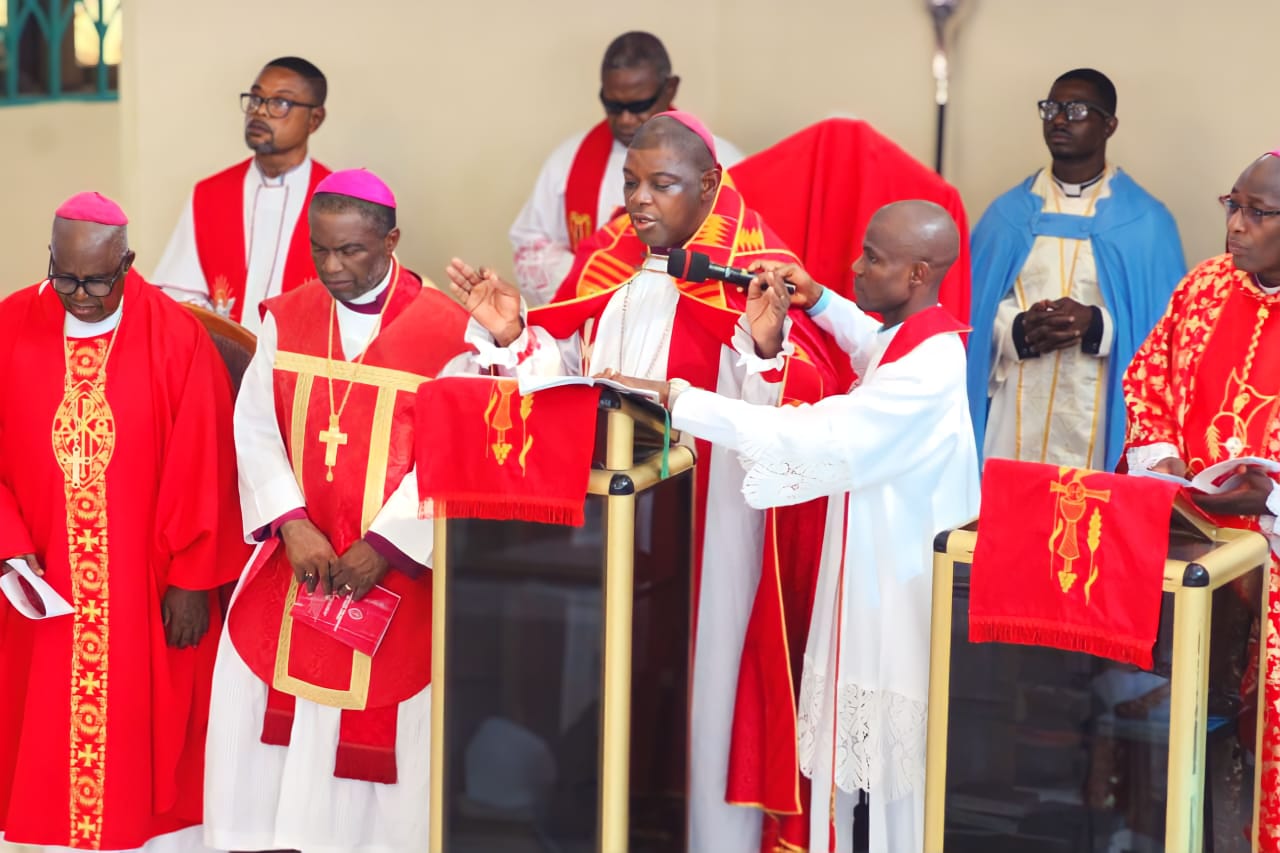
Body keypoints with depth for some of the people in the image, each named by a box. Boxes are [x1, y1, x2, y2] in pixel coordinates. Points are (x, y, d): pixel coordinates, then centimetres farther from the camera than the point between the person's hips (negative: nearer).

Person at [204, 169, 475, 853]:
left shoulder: (446, 333, -8)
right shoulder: (285, 321, 5)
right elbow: (254, 429, -1)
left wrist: (383, 545, -15)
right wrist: (292, 524, -15)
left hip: (391, 573, -4)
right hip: (290, 566, 4)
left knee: (375, 732, 0)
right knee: (258, 713, 3)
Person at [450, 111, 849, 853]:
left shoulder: (757, 271, -11)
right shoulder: (603, 262, 6)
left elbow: (805, 404, -21)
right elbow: (558, 378, 9)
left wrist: (766, 345, -39)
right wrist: (511, 336, -8)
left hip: (704, 519, -5)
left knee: (697, 680, 2)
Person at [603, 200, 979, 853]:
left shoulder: (924, 375, -26)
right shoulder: (915, 337, 4)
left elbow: (806, 437, -33)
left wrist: (672, 396, -32)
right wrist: (819, 303, 17)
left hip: (903, 588, -10)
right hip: (880, 575, 10)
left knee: (897, 753, 1)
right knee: (863, 745, 16)